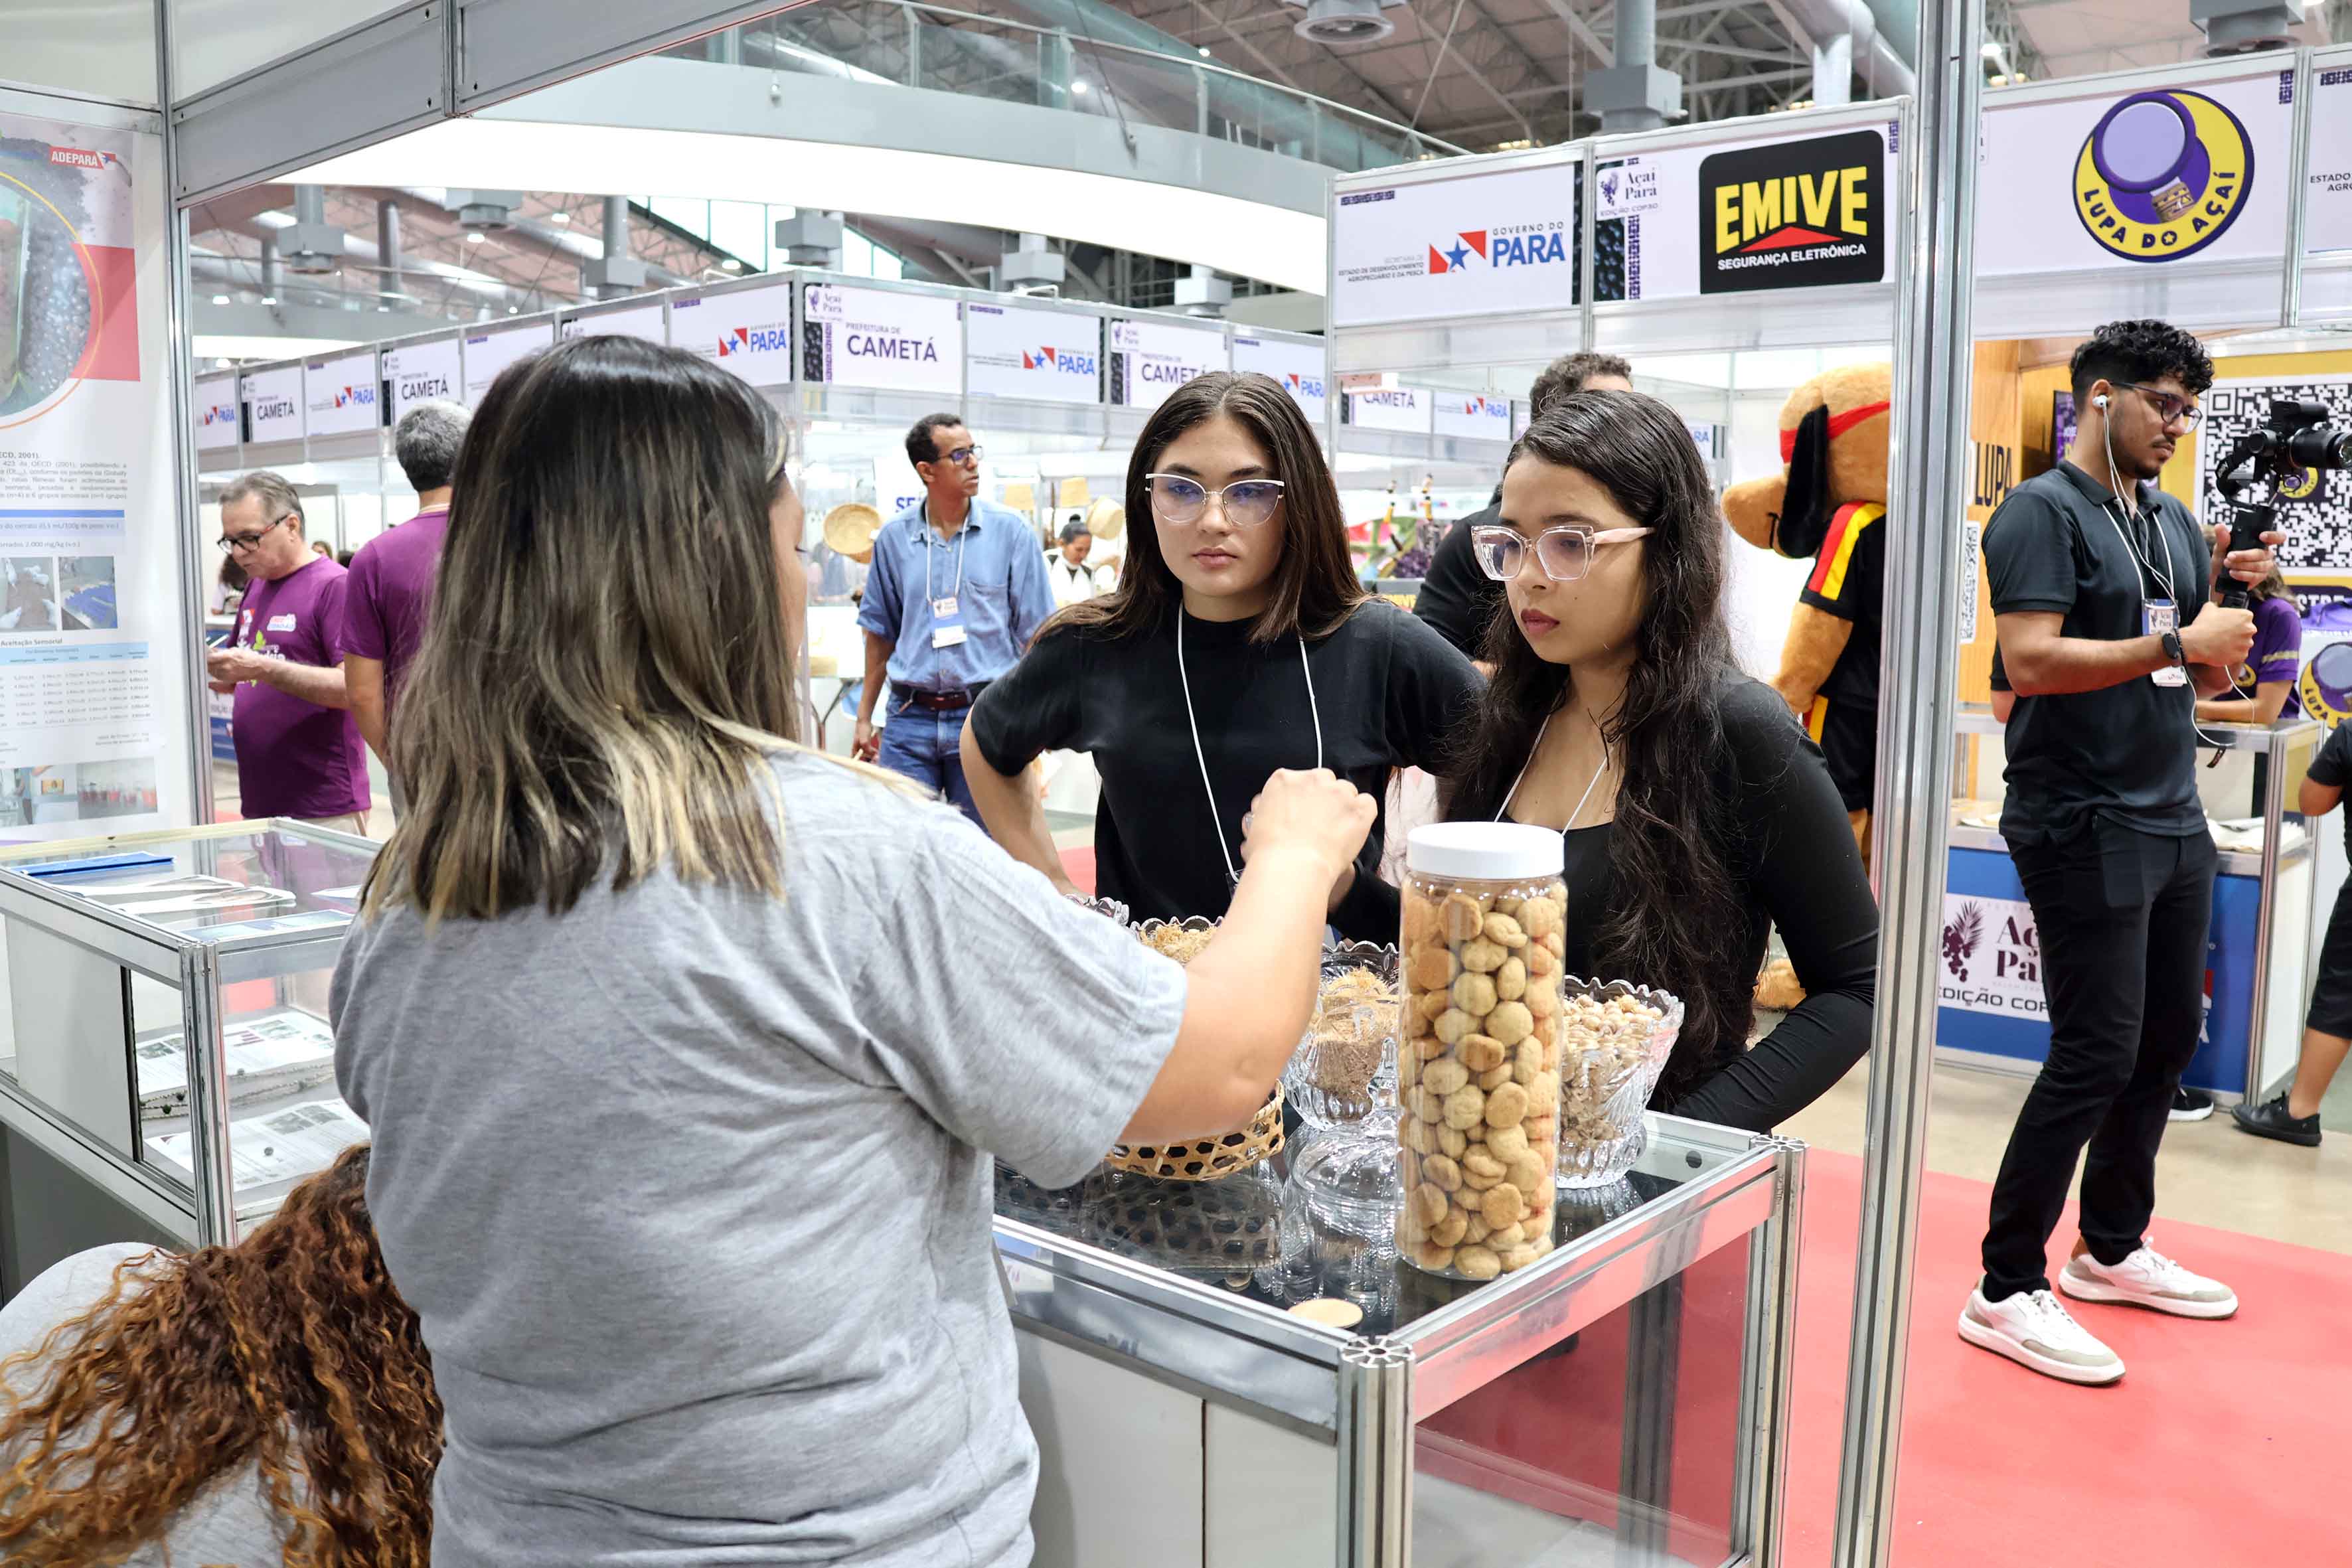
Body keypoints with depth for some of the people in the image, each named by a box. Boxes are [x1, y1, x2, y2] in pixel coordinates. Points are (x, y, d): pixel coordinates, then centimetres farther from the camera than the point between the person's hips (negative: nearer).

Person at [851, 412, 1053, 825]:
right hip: (910, 718, 2)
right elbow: (881, 634, 14)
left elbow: (1033, 633, 1)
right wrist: (865, 717, 13)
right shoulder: (893, 538, 6)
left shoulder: (1012, 531, 0)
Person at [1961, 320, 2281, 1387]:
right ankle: (2006, 1293, 2)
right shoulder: (2044, 512, -8)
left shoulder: (2172, 521, 16)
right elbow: (2028, 661, -21)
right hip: (2083, 827, -9)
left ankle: (2112, 1249, 31)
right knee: (2095, 1056, -8)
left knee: (2167, 1040, 14)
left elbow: (2208, 675, 19)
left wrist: (2233, 591, 2)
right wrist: (2177, 641, -19)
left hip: (2173, 822, 9)